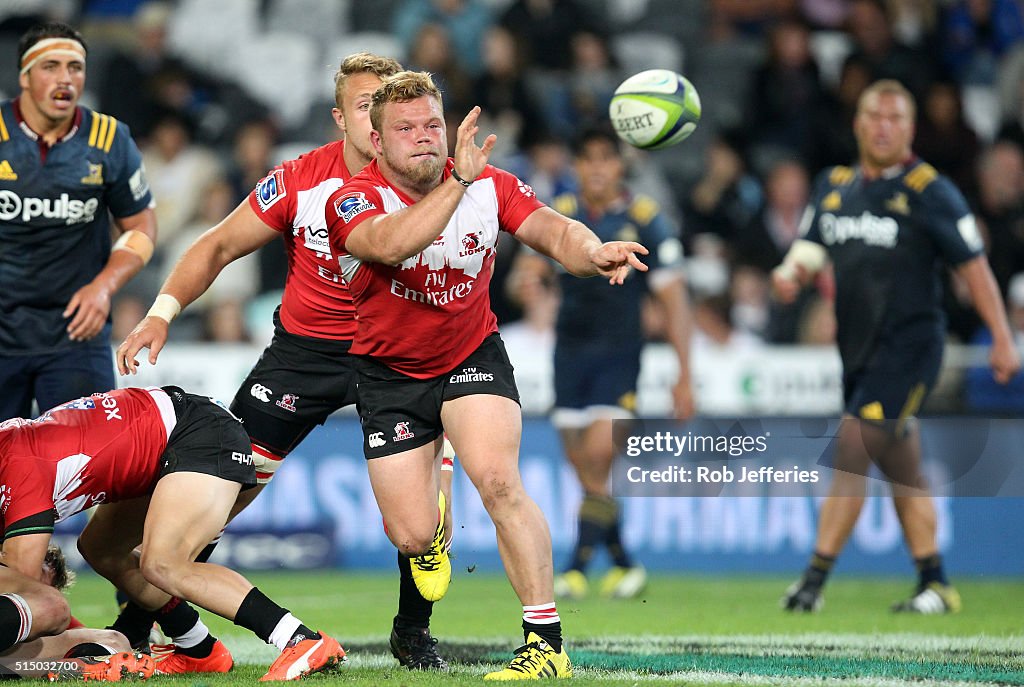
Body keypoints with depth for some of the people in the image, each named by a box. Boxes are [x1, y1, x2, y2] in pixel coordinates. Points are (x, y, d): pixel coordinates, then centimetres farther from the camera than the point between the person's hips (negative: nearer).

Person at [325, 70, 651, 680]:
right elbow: (390, 245, -42)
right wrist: (458, 181, -52)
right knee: (412, 538, -3)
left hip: (473, 357, 1)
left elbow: (553, 231, -20)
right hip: (391, 373, -1)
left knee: (499, 483, -25)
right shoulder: (354, 200, -21)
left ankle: (547, 642, -19)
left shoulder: (489, 185, -11)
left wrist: (594, 253, -43)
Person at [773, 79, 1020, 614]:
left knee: (853, 449, -17)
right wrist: (790, 272, -12)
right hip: (858, 348, 7)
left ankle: (815, 579, -16)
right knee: (902, 471, 13)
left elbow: (972, 264, -6)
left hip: (909, 346, -7)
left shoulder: (929, 191, -7)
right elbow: (811, 248, 13)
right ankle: (935, 585, 22)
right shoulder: (834, 185, 11)